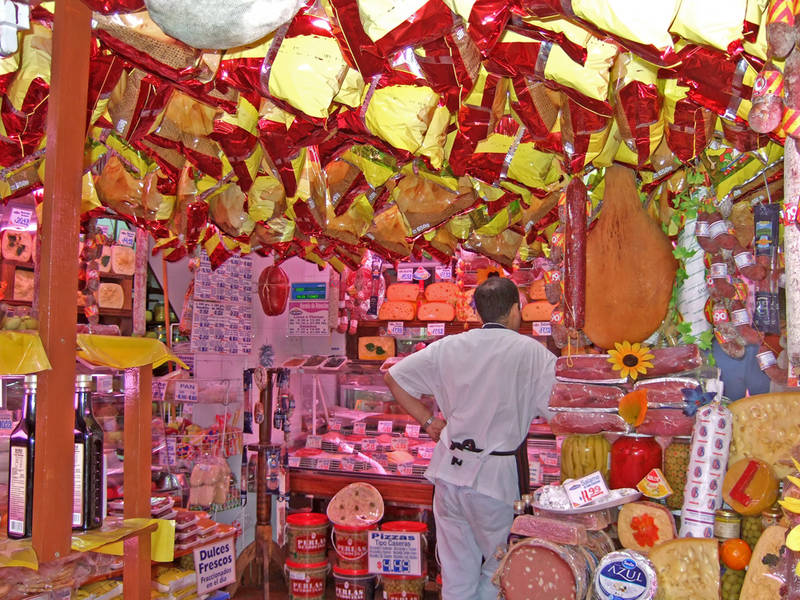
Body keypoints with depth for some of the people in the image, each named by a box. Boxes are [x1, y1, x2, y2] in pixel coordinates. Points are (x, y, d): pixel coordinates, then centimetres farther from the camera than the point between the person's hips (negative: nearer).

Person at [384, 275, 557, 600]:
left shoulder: (448, 347, 3)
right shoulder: (531, 352, -9)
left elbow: (394, 376, 9)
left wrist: (427, 420, 12)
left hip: (450, 472, 4)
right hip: (498, 476, -4)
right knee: (500, 568, 16)